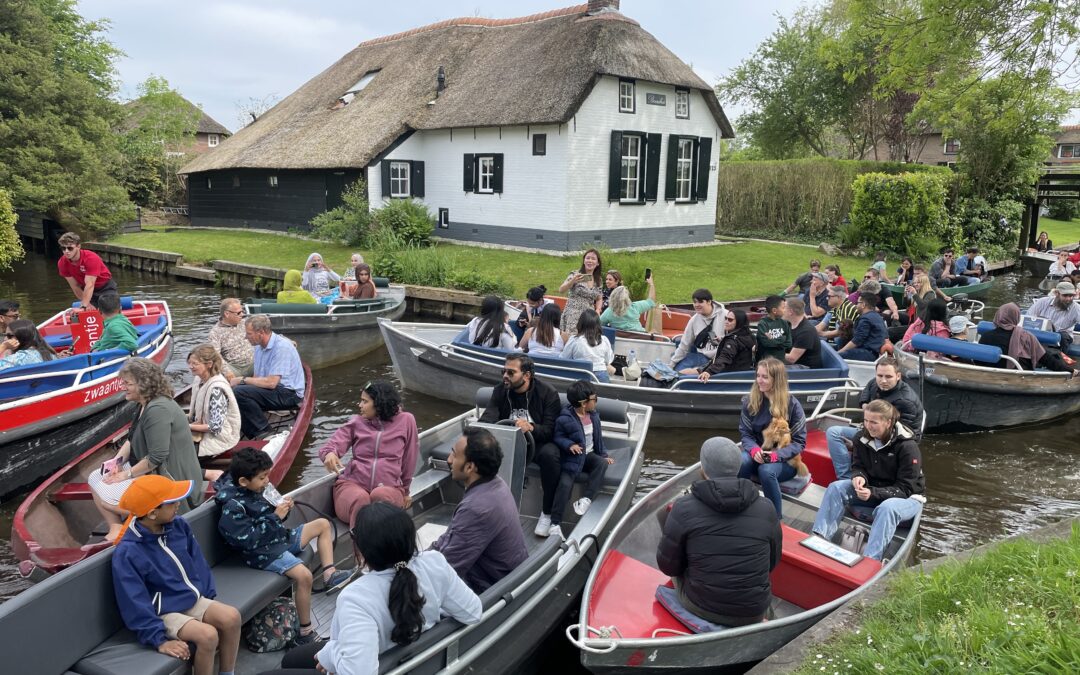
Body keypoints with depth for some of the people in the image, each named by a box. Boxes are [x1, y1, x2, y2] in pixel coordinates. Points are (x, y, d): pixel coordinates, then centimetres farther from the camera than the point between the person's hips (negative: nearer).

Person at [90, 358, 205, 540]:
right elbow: (132, 438, 17)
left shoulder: (158, 409, -25)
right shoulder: (146, 405, 8)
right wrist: (117, 460, -2)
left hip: (170, 480, -11)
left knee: (105, 497, -10)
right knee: (95, 478, 11)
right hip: (152, 470, 11)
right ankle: (116, 529, 6)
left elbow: (157, 457, -28)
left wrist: (127, 474, -15)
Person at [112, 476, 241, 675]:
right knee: (208, 635, -28)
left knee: (231, 617, -18)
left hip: (194, 599, 6)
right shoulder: (127, 553, -22)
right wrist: (160, 640, -21)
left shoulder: (179, 526, -2)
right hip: (164, 613, -6)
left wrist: (210, 598, 9)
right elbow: (136, 606, -20)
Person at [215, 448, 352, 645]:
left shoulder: (253, 490, 3)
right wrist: (275, 517, -22)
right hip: (262, 552, -9)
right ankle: (305, 633, -16)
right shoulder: (233, 507, -22)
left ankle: (329, 574, 4)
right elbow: (249, 539, -25)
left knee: (323, 524, 11)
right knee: (304, 575, -28)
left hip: (280, 537, 9)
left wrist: (282, 509, -4)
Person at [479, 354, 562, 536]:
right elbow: (487, 418, -12)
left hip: (537, 442, -3)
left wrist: (531, 427, -40)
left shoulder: (548, 393, -13)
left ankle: (547, 513, -19)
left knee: (549, 454, -37)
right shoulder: (500, 390, -2)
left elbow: (550, 430, -19)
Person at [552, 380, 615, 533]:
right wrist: (569, 444, -27)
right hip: (572, 457, -5)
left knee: (602, 463, -27)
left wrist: (604, 455, 12)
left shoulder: (593, 415, 5)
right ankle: (555, 523, -20)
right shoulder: (564, 419, -16)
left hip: (589, 454, 6)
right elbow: (558, 437, -8)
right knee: (565, 483, -25)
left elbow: (598, 436, 16)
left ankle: (587, 499, -28)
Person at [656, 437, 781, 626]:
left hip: (700, 607, -2)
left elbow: (668, 566, -6)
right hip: (753, 613, 3)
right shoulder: (766, 509, -7)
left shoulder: (683, 508, -15)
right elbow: (771, 563, 5)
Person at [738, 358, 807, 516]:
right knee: (740, 462, -33)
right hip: (757, 455, 3)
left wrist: (775, 455, -25)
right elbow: (745, 433, 0)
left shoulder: (792, 404, -10)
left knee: (766, 470, -36)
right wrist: (754, 449, -23)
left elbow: (799, 441, -9)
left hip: (784, 460, -2)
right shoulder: (750, 401, -1)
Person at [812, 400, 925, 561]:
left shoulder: (907, 446, -22)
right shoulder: (863, 439, -7)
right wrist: (859, 477, -23)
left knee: (887, 508, -39)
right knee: (836, 487, -18)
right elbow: (858, 466, 3)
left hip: (907, 498, -5)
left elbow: (905, 489, -21)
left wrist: (873, 493, -34)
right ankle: (818, 540, -28)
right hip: (873, 489, 5)